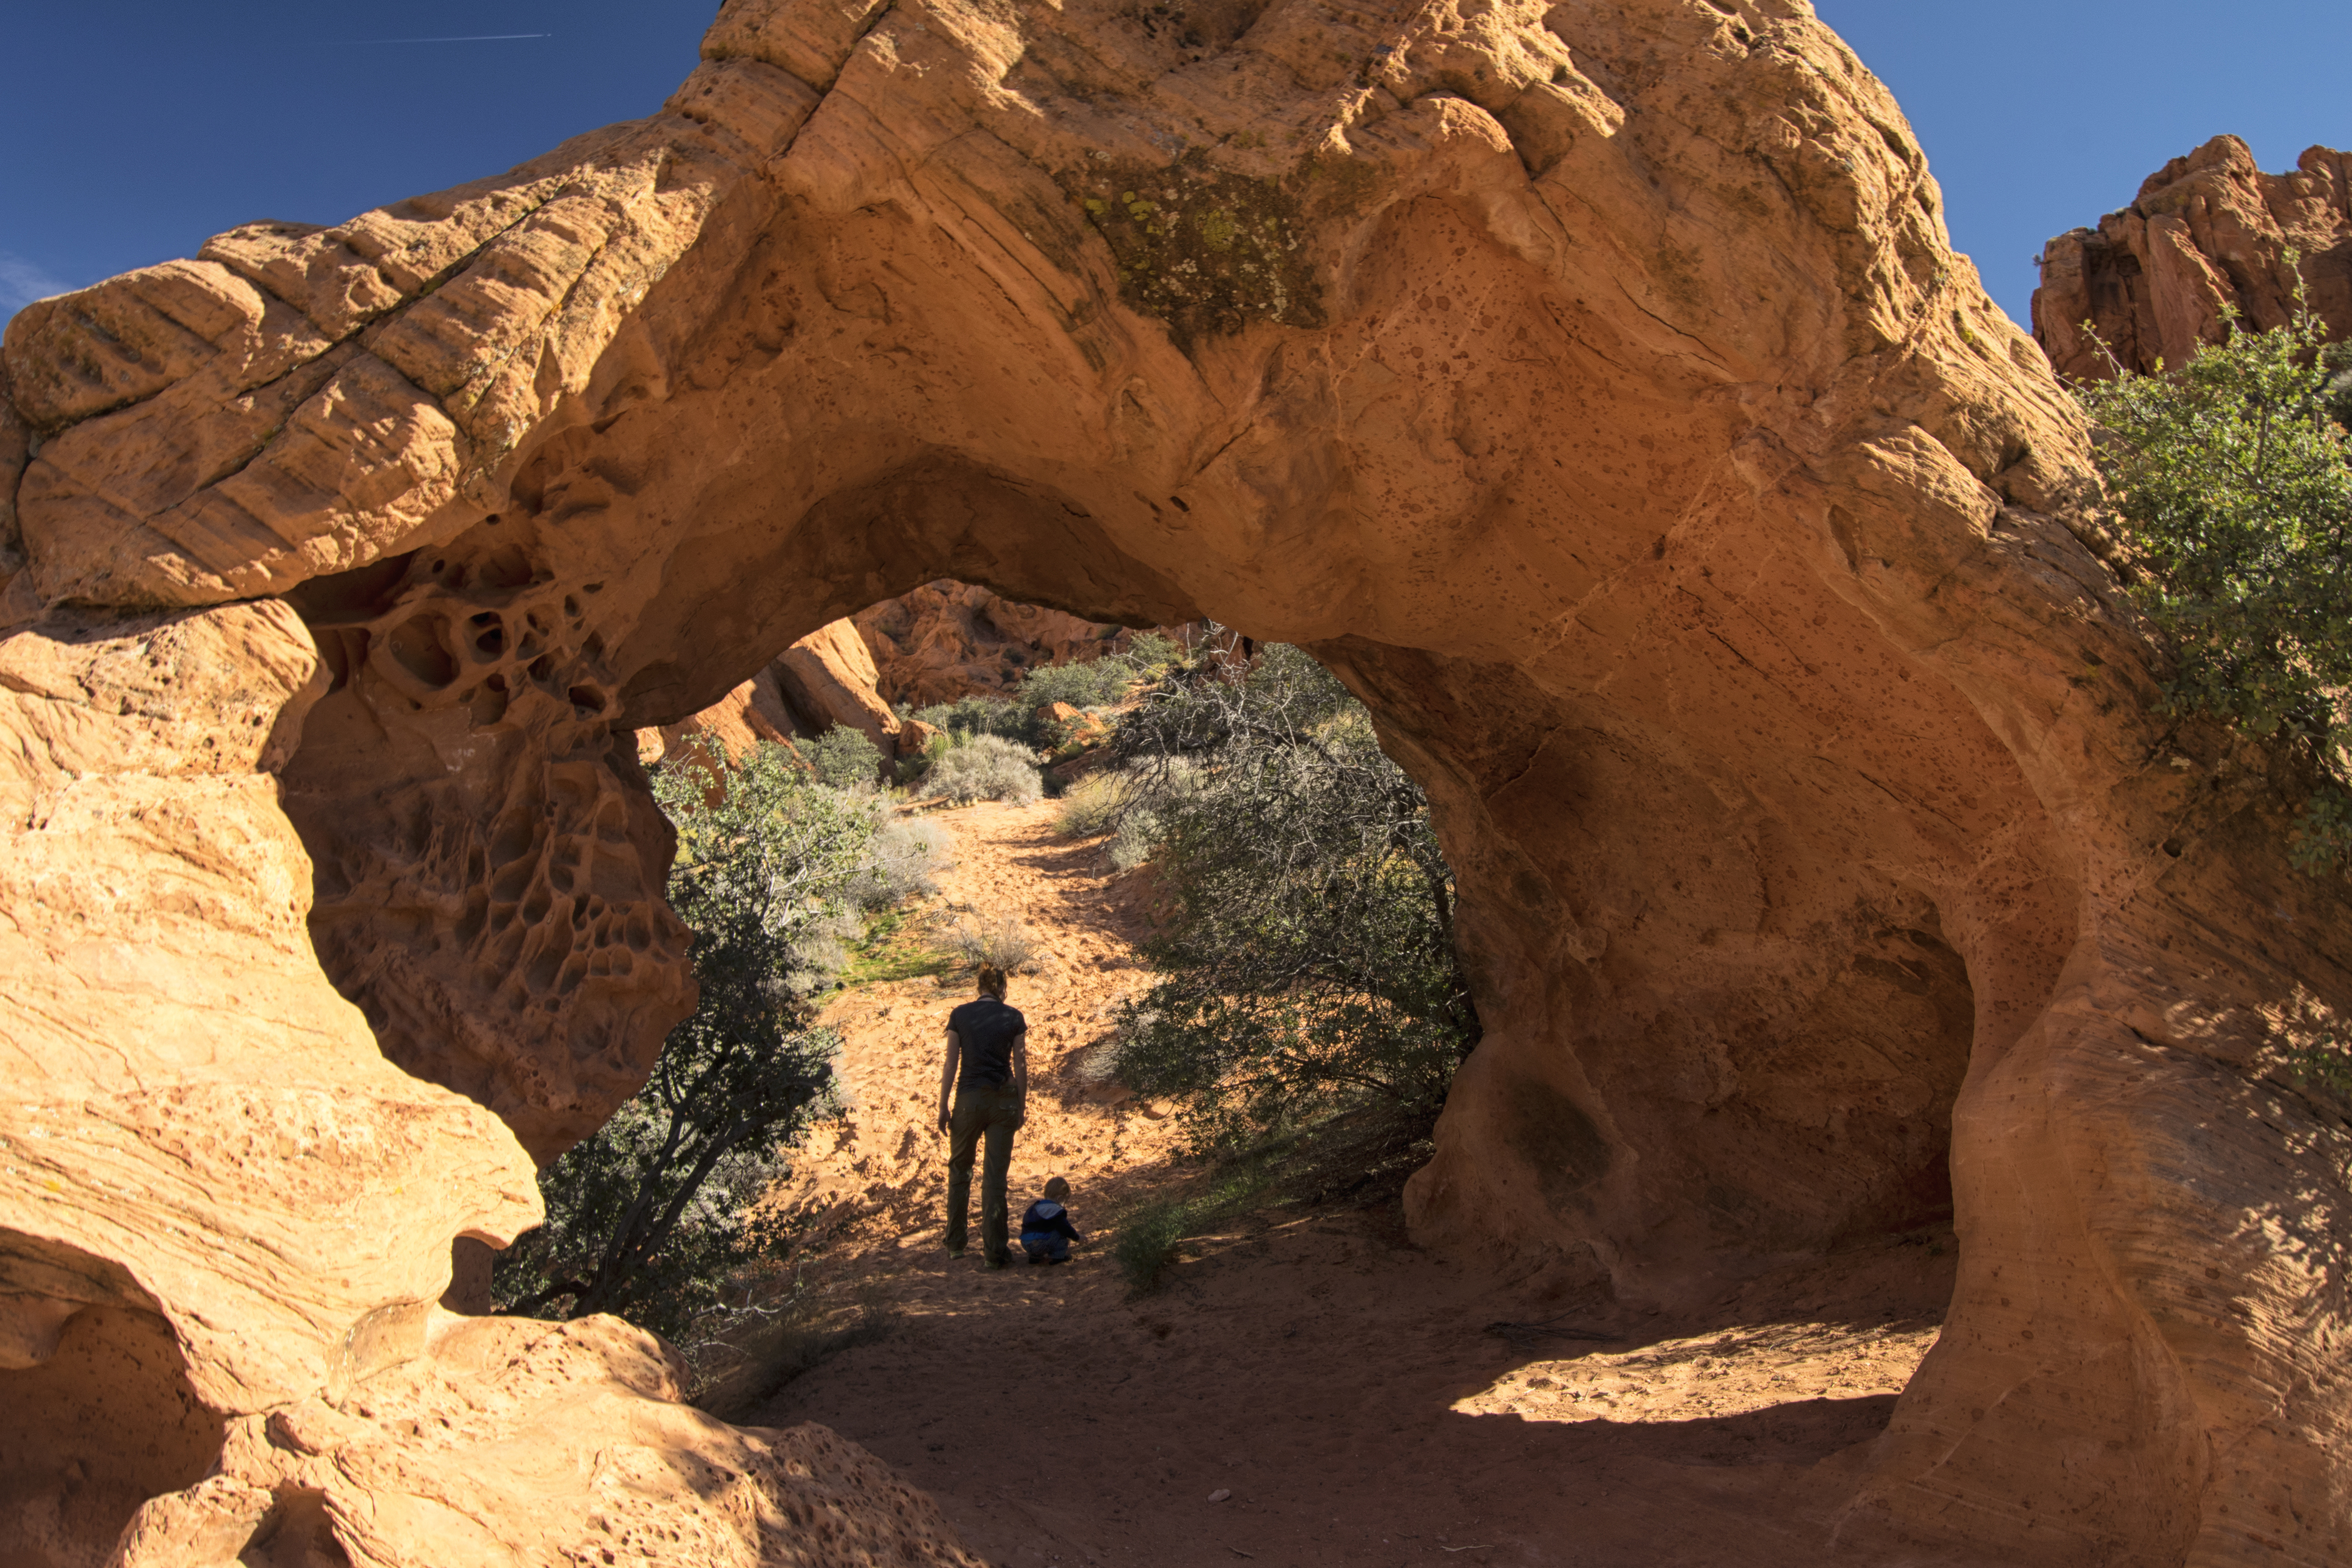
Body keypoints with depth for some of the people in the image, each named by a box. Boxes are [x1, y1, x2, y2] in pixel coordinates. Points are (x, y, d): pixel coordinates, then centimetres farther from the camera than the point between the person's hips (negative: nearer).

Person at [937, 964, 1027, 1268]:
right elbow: (1021, 1066, 0)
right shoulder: (1014, 1018, 0)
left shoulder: (960, 1015, -2)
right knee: (996, 1174, 4)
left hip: (970, 1098, 0)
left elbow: (951, 1065, -3)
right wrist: (1022, 1105, 9)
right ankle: (995, 1250, 2)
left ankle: (956, 1245, 20)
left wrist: (943, 1107, 2)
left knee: (959, 1169, 16)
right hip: (1004, 1100, 0)